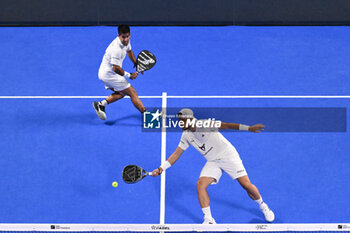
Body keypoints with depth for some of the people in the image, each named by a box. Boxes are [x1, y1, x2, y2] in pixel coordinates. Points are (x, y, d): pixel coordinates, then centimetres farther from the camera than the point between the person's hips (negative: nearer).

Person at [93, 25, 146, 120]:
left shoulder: (126, 41, -2)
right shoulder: (116, 49, -31)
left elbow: (129, 51, 22)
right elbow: (116, 68, -27)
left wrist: (136, 64, 17)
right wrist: (129, 75, -15)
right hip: (109, 74, -10)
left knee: (121, 93, 24)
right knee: (132, 93, -5)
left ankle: (101, 104, 12)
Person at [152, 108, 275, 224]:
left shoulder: (204, 124, -20)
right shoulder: (186, 135, 0)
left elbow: (226, 125, -26)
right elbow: (176, 154, 6)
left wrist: (248, 128, -34)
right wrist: (161, 168, -3)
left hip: (228, 156, -5)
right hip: (213, 162, 5)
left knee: (247, 185, -9)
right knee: (200, 185, -17)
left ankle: (263, 206, 20)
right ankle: (209, 220, -9)